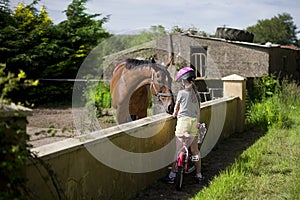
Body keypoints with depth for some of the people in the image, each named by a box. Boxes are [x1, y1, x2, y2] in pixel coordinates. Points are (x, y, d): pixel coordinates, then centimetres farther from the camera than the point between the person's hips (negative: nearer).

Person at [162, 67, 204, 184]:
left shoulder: (181, 92, -4)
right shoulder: (196, 93, 11)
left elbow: (176, 108, 8)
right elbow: (198, 109, 15)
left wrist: (174, 115, 28)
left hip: (183, 120, -5)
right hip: (195, 121, 5)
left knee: (178, 149, -2)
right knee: (195, 149, 11)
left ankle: (172, 175, 0)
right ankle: (199, 175, 16)